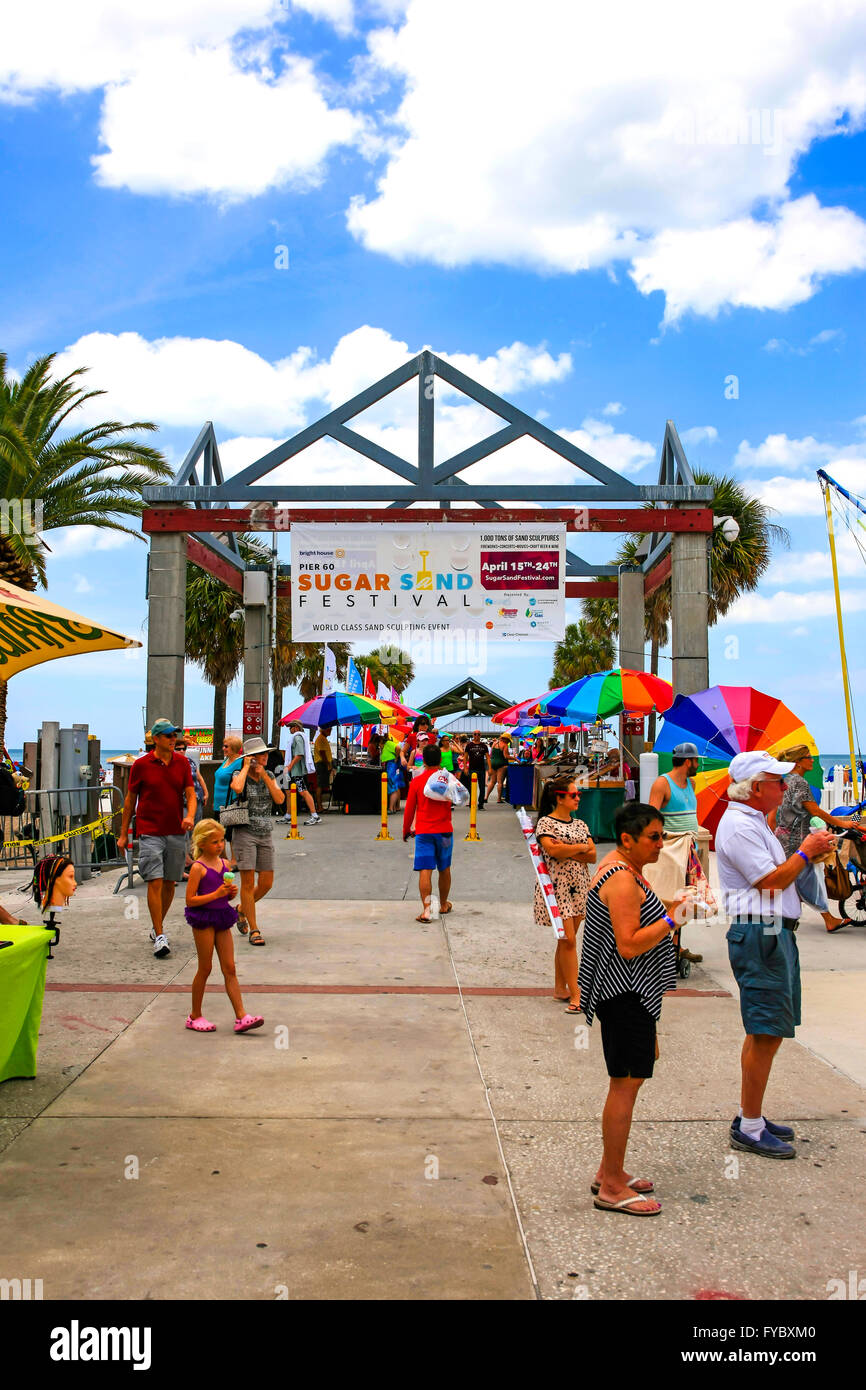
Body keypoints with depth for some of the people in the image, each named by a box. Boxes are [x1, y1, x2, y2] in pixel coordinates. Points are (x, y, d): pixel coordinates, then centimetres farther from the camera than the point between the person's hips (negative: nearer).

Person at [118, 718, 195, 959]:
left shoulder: (182, 762, 5)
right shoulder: (141, 765, -2)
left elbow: (190, 794, 4)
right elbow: (130, 799, 5)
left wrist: (190, 816, -17)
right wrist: (123, 834, 7)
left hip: (176, 832, 4)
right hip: (150, 832, -3)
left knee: (170, 883, 11)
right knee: (155, 882, -11)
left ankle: (157, 927, 30)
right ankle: (159, 937, -10)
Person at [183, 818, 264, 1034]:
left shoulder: (225, 864, 7)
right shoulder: (198, 867, -12)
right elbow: (190, 900, -15)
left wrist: (232, 892, -5)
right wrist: (216, 894, -21)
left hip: (222, 918, 6)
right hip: (203, 920, -6)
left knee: (230, 969, 4)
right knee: (205, 969, 4)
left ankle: (241, 1017, 2)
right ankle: (195, 1016, 20)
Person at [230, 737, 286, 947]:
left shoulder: (269, 776, 9)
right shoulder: (239, 776, -5)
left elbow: (280, 799, -4)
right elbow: (237, 788, -30)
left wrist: (264, 776, -10)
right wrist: (246, 767, -15)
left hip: (265, 835, 5)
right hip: (245, 833, -5)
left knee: (266, 883, 6)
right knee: (248, 883, -6)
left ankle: (242, 909, 32)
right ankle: (254, 930, 1)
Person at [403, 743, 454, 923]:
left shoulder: (416, 782, -4)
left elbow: (409, 809, 0)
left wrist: (406, 831, 13)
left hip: (424, 832, -2)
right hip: (444, 830, 2)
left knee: (425, 871, -7)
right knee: (444, 870, 17)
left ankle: (426, 909, -20)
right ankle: (444, 905, 32)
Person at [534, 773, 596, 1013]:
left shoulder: (580, 825, 12)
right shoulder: (546, 822, -6)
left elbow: (593, 856, 4)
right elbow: (552, 850, -21)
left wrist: (567, 851, -11)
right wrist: (580, 848, -8)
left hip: (579, 886, 6)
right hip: (557, 886, -6)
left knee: (567, 940, 11)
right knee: (568, 939, -8)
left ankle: (560, 988, 21)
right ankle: (575, 994, -4)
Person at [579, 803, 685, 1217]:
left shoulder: (622, 869, 14)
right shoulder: (622, 879, -19)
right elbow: (629, 945, -25)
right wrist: (673, 919, -24)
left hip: (630, 994, 11)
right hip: (624, 995, -11)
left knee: (629, 1079, 17)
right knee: (625, 1083, -6)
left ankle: (609, 1171, 28)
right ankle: (611, 1188, 3)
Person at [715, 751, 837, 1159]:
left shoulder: (753, 822, 18)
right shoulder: (738, 825, -16)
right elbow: (772, 880, -19)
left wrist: (807, 854, 12)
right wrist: (805, 852, -6)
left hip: (773, 932, 11)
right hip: (760, 934, -11)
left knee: (765, 1032, 16)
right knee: (766, 1034, -6)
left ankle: (750, 1117, 25)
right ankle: (749, 1128, 2)